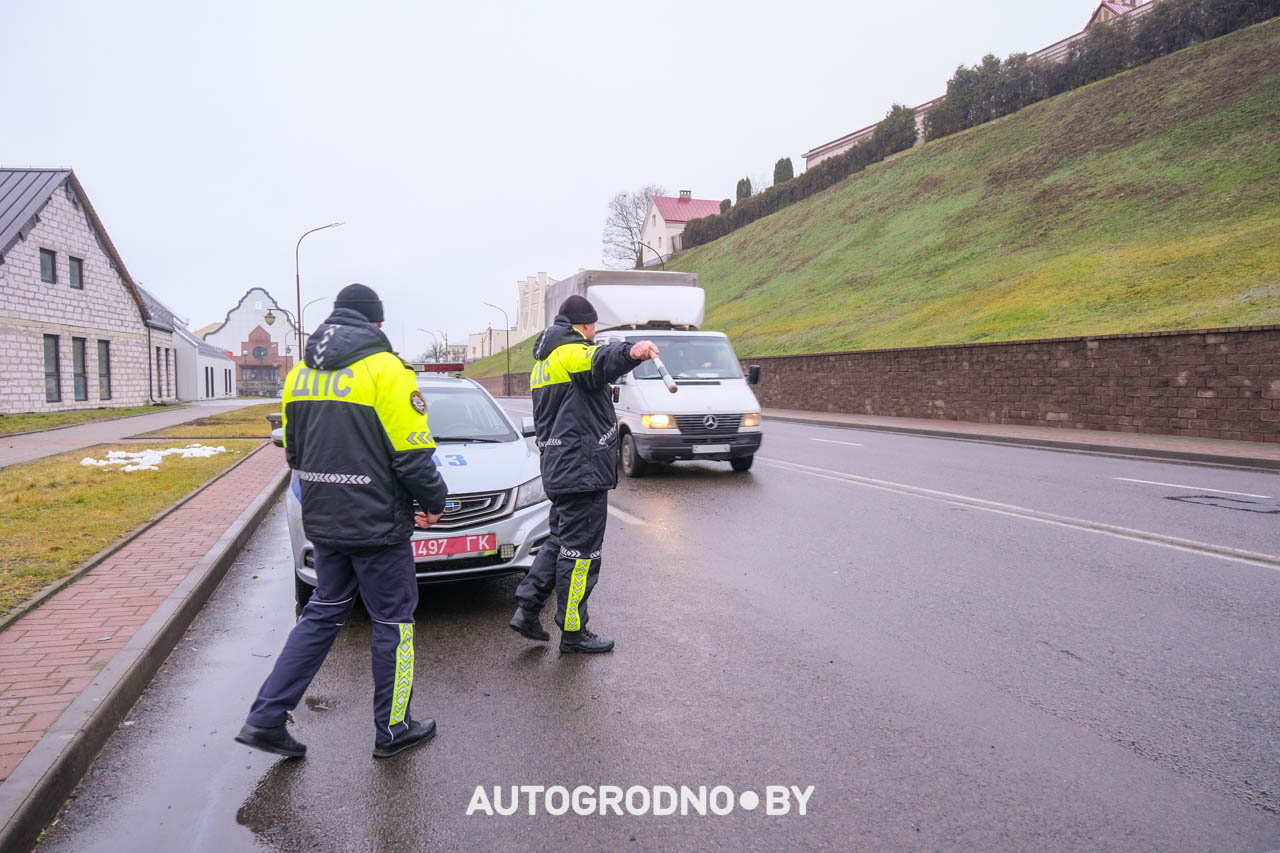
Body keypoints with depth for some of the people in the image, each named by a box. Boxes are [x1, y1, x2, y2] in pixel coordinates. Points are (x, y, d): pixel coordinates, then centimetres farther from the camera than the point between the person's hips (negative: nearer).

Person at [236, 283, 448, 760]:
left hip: (323, 521, 7)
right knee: (393, 621, 7)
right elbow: (412, 454, -16)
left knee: (323, 613, 18)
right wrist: (434, 501, -1)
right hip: (377, 524, -7)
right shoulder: (384, 369, -14)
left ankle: (265, 719, 17)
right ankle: (393, 730, 19)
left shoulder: (300, 374, 8)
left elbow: (294, 452, 16)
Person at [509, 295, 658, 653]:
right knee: (580, 550, -3)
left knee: (560, 541, 20)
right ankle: (573, 633, 5)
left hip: (557, 468, 10)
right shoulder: (572, 352, -11)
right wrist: (630, 352, -56)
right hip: (583, 469, -10)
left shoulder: (542, 361, 22)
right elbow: (600, 361, -37)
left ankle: (527, 609, 17)